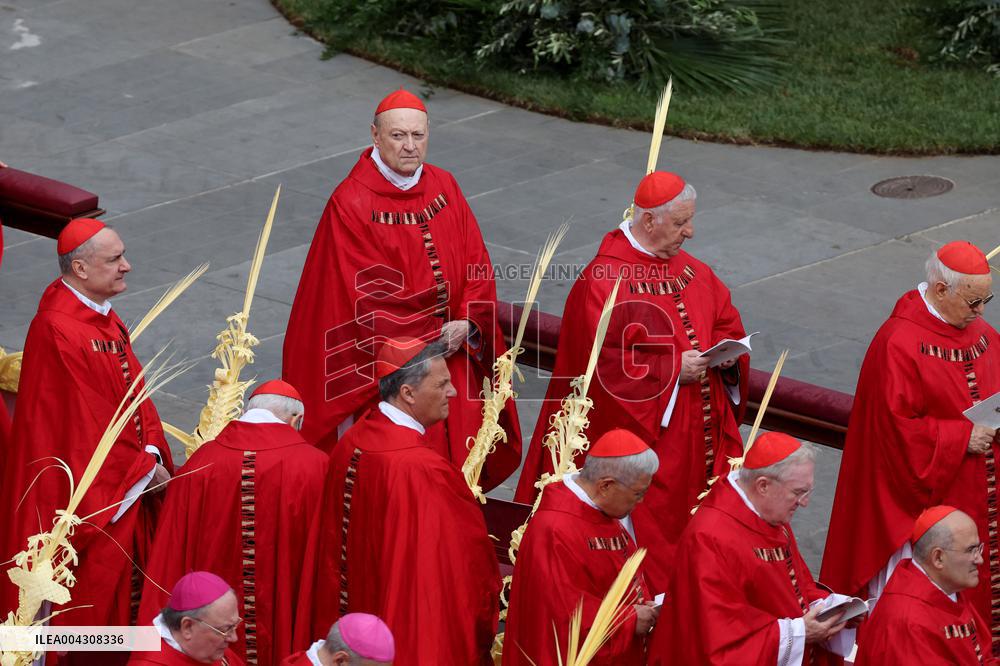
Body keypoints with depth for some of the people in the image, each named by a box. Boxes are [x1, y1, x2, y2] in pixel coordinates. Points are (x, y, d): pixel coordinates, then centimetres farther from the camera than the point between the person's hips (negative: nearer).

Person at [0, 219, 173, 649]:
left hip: (129, 479, 9)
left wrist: (152, 451, -2)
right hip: (92, 490, -9)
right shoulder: (59, 330, -24)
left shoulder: (101, 314, 6)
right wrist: (144, 467, -12)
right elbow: (85, 420, -21)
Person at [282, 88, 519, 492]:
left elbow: (476, 264, 6)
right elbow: (367, 296, -14)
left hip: (456, 361, 5)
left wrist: (466, 325, -11)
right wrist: (434, 334, -15)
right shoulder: (350, 203, -11)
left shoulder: (444, 187, 6)